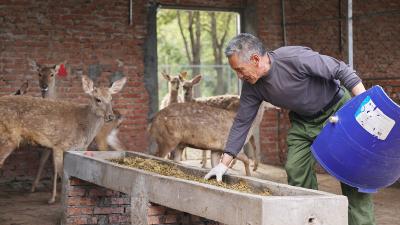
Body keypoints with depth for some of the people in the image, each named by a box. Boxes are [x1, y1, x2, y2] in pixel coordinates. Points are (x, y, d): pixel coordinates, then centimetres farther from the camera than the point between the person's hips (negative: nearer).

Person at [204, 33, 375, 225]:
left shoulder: (295, 58, -30)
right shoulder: (251, 86, -10)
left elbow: (341, 70, -26)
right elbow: (242, 122, -2)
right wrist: (224, 163, -4)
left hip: (337, 110, -6)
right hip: (303, 121, 6)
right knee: (295, 170, -4)